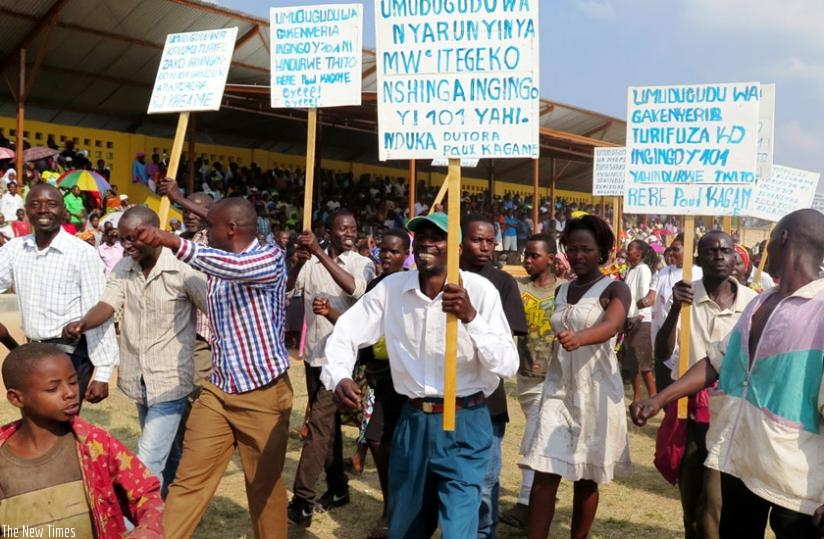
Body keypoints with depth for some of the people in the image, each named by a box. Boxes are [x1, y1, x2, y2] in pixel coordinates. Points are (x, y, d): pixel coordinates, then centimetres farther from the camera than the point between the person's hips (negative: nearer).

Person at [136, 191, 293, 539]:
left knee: (264, 485, 8)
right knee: (189, 479, 4)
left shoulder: (270, 257, -14)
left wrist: (173, 242, -45)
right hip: (217, 390, 6)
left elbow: (232, 267, -34)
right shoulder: (216, 263, 10)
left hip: (263, 393, -6)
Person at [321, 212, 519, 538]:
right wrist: (338, 376, -23)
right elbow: (346, 333, -4)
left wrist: (471, 317, -32)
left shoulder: (479, 290, -13)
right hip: (412, 421, 4)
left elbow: (508, 365, -17)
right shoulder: (391, 287, -3)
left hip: (464, 424, -4)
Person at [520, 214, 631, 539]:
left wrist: (579, 338, -47)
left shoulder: (615, 289, -6)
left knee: (586, 478, 6)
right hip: (559, 390, 4)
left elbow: (611, 326, -28)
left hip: (596, 392, -4)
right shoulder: (561, 291, 11)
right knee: (544, 473, -4)